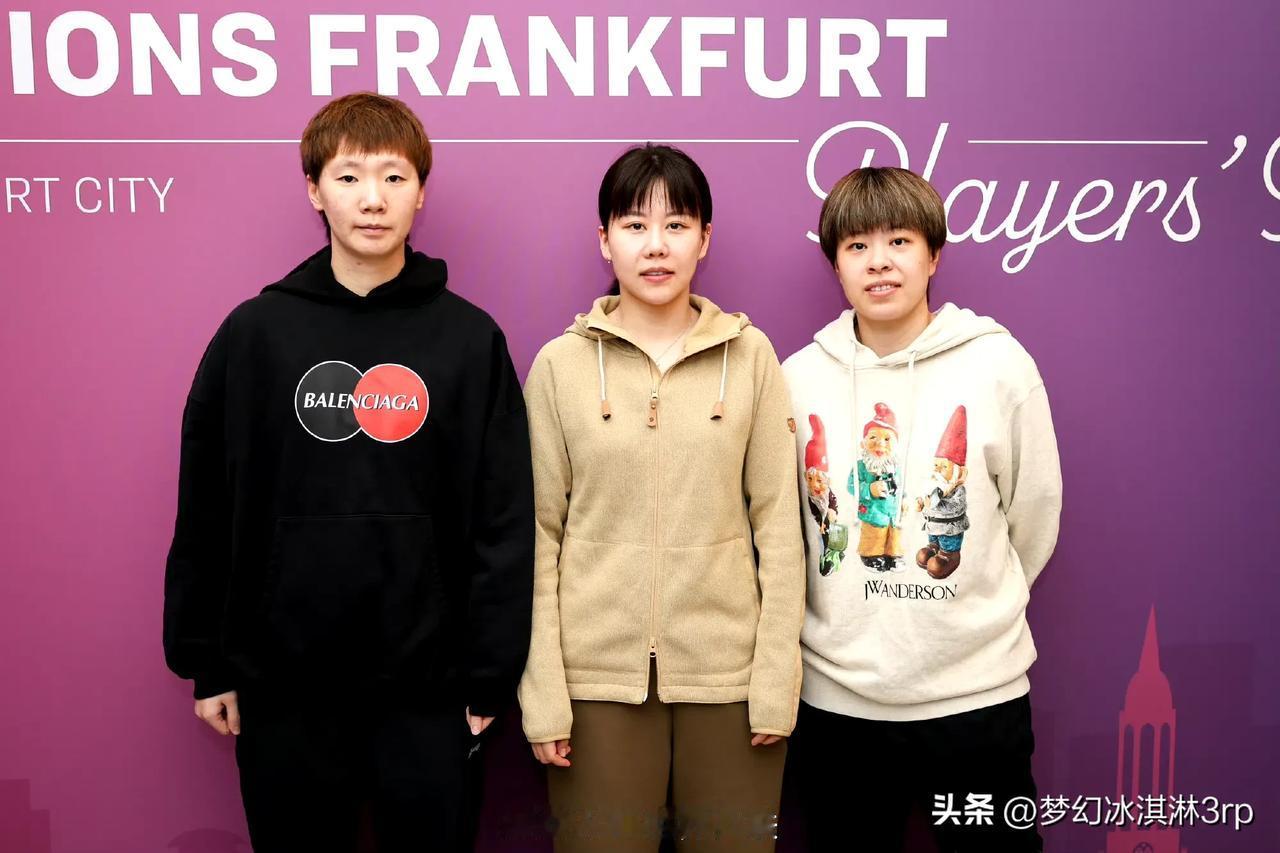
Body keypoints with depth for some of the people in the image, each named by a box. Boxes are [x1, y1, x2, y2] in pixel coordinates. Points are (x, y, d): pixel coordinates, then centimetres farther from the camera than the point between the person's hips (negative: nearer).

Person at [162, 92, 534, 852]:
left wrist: (490, 676, -3)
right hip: (282, 685, 1)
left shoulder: (471, 339, -3)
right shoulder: (255, 332, -1)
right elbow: (206, 512, 3)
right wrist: (207, 664, 2)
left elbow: (503, 525, -2)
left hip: (426, 686, 0)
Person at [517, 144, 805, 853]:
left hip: (726, 671, 1)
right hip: (598, 672, 0)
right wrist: (542, 693, -3)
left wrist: (777, 682, -3)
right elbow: (539, 533, 0)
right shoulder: (561, 363, 1)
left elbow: (778, 522, 1)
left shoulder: (750, 355, 2)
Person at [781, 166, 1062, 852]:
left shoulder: (999, 365, -6)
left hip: (975, 692, -2)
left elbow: (1033, 516, 3)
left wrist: (980, 609, 10)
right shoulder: (799, 376, 0)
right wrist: (848, 618, 10)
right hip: (834, 694, 2)